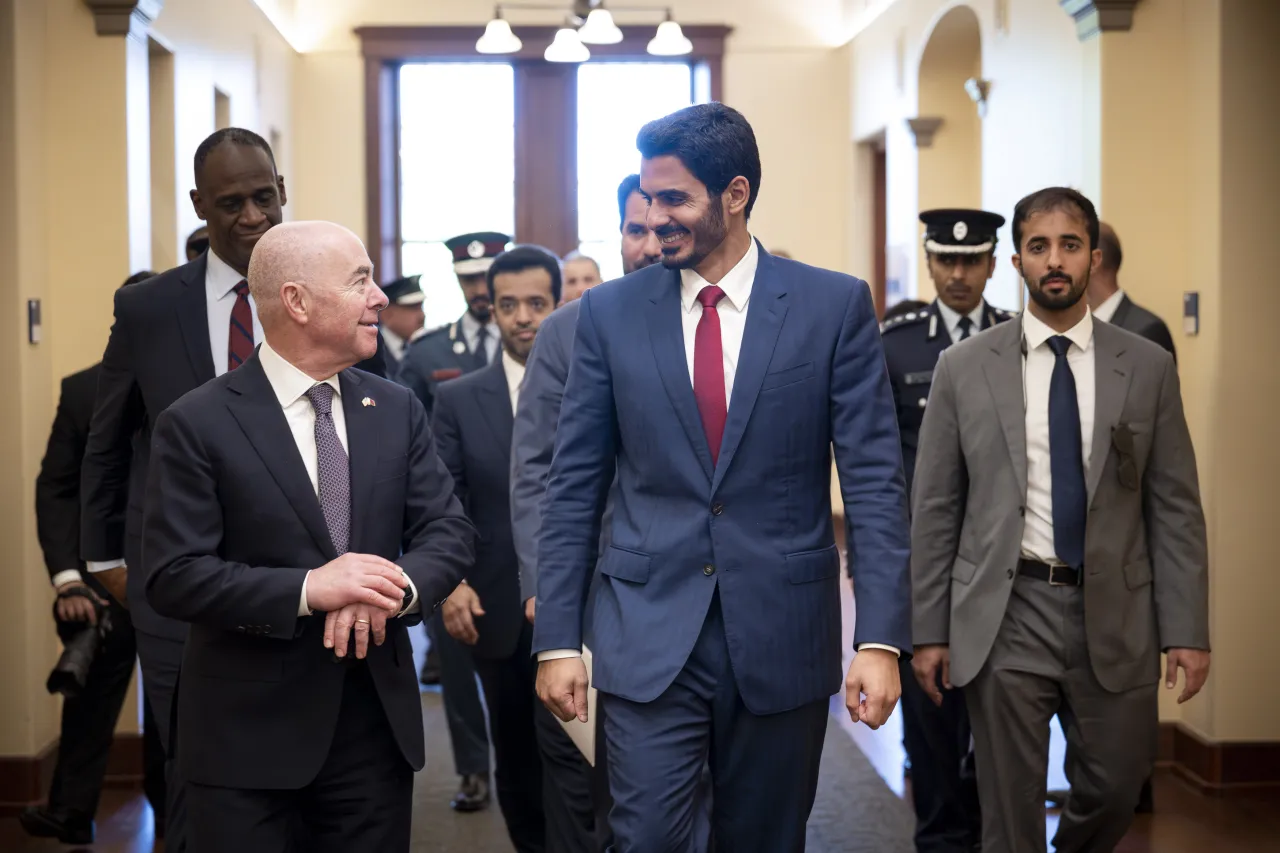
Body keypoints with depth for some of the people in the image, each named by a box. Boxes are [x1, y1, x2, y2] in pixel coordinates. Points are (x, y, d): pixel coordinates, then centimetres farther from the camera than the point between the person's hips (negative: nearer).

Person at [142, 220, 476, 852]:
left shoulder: (397, 410, 7)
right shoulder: (198, 425, -8)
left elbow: (450, 534, 3)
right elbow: (172, 578, -13)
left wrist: (397, 587, -18)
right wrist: (306, 589, -24)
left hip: (379, 722, 4)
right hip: (248, 734, -4)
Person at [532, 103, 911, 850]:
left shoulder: (835, 305, -2)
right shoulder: (610, 313, 2)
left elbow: (874, 479, -4)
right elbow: (575, 486, 4)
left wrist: (881, 638, -11)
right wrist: (557, 638, 1)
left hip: (782, 636, 0)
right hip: (648, 636, 0)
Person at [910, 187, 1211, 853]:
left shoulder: (1148, 368, 3)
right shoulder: (963, 368, 1)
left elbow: (1176, 509, 3)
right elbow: (934, 510, 2)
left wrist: (1187, 630, -3)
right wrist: (929, 630, -1)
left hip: (1115, 619, 1)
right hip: (1005, 616, -1)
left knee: (1115, 789, 13)